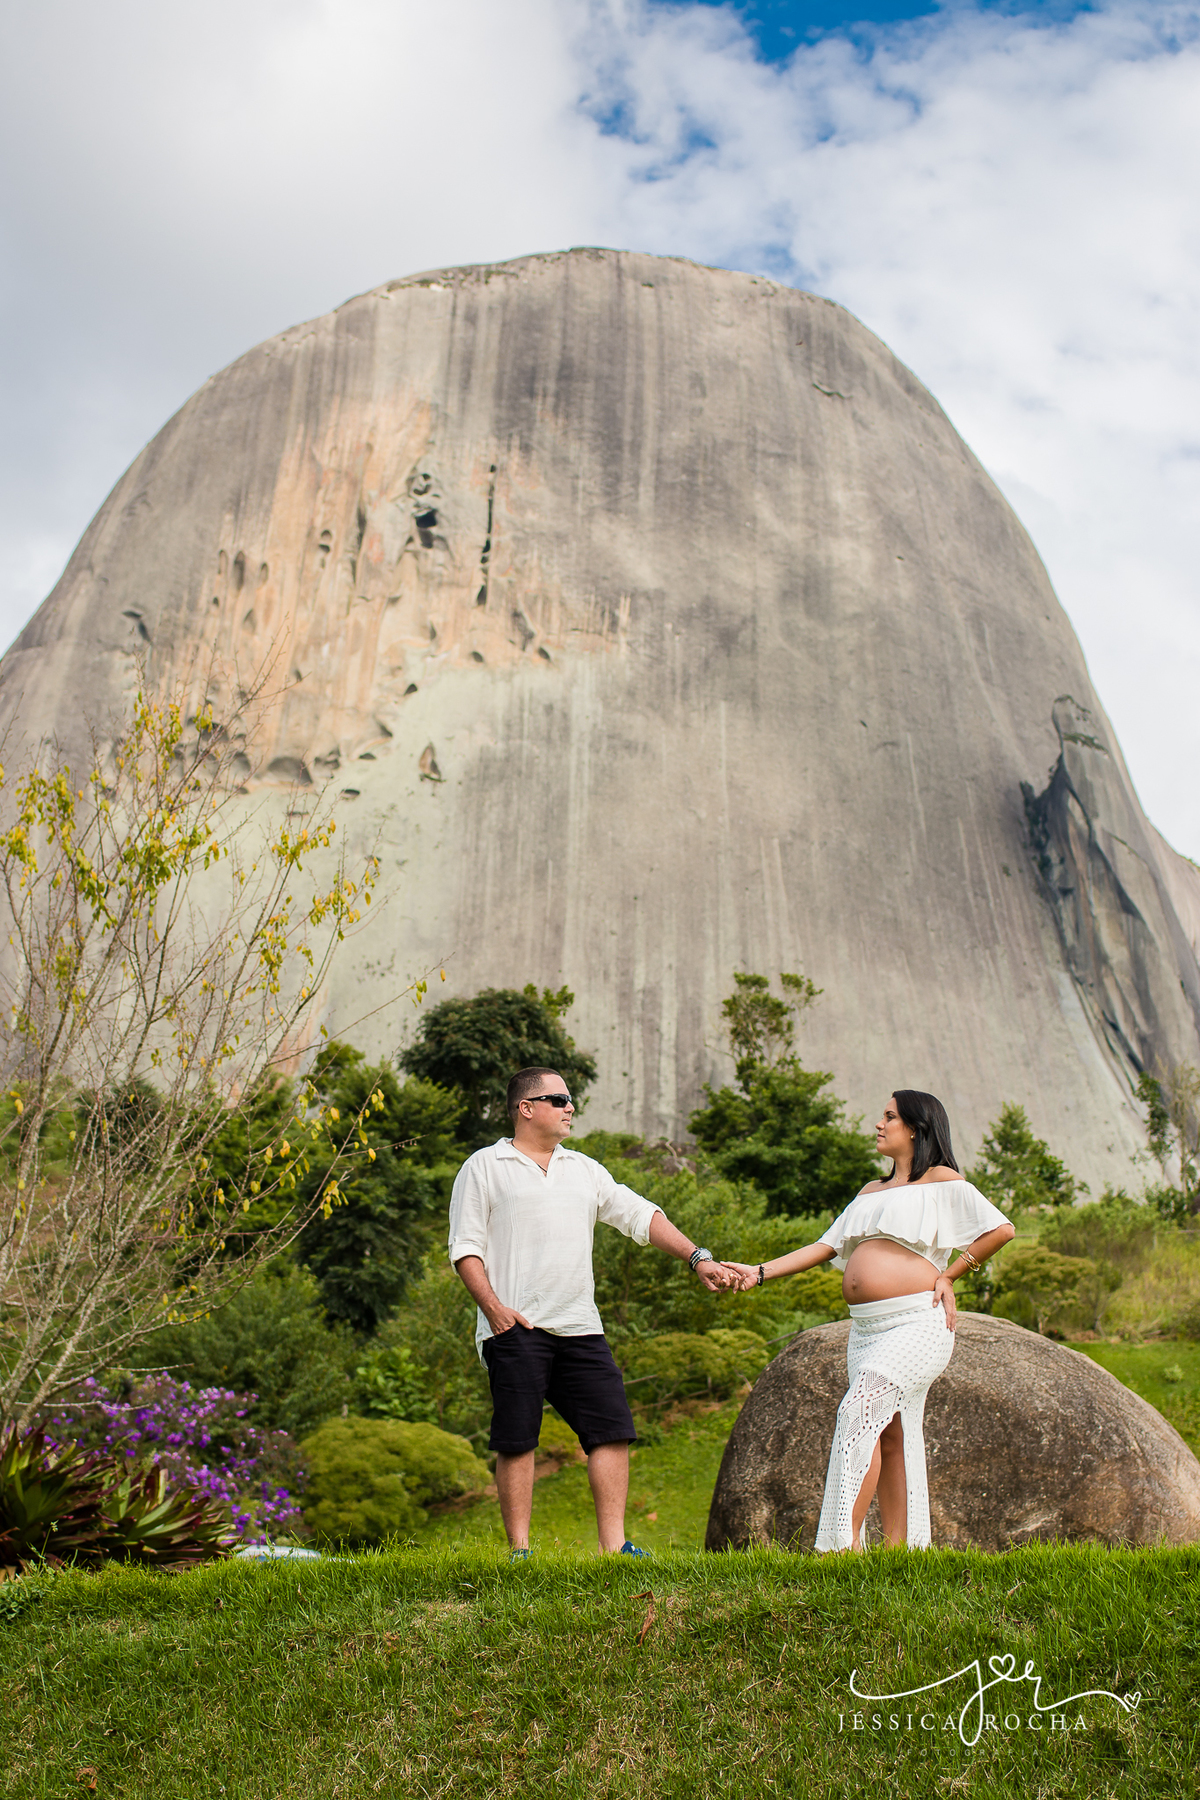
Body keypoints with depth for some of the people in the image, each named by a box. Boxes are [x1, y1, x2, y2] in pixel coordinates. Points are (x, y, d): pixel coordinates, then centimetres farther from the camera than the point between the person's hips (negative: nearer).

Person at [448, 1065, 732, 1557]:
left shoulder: (584, 1169, 19)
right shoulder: (484, 1167, 4)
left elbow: (641, 1216, 16)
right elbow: (465, 1246, -1)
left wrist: (697, 1257, 6)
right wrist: (493, 1307, -13)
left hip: (579, 1327, 5)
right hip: (516, 1328, -5)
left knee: (612, 1431, 0)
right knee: (516, 1442, -1)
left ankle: (613, 1546, 8)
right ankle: (520, 1551, 10)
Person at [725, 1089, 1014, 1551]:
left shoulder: (941, 1181, 4)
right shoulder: (871, 1192, 23)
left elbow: (1002, 1228, -2)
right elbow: (824, 1247, 19)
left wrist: (947, 1276, -1)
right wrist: (760, 1272, 10)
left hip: (916, 1323, -7)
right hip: (865, 1329, 7)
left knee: (858, 1411, -18)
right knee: (889, 1435, 4)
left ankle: (846, 1541, -15)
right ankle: (896, 1549, 7)